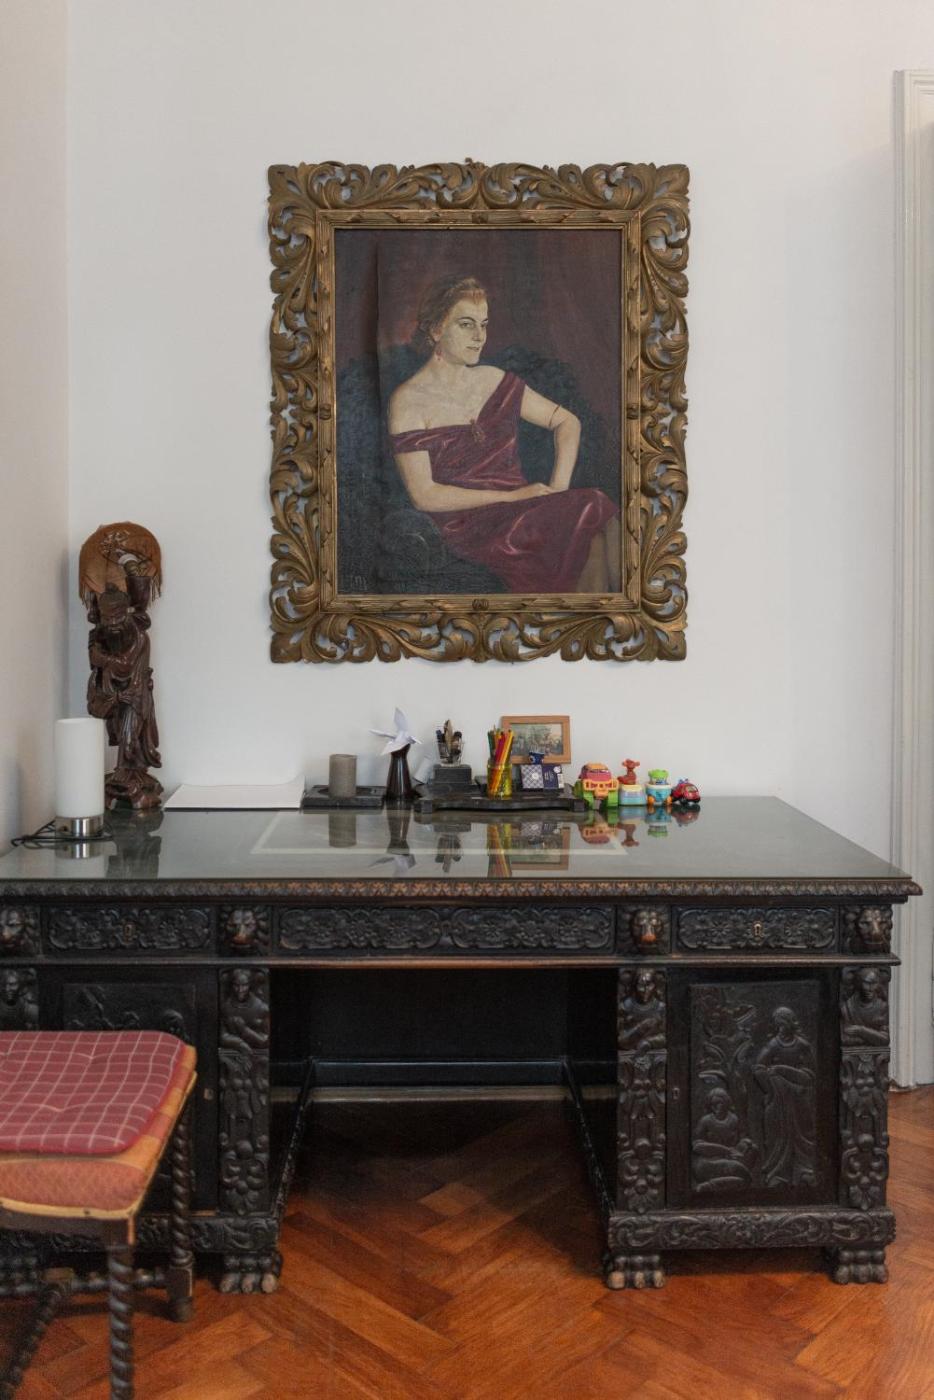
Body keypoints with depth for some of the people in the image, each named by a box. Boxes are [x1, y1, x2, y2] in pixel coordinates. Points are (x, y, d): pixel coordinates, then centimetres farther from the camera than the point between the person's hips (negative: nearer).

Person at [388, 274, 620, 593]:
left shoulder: (493, 380, 13)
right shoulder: (408, 401, -3)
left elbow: (567, 422, 18)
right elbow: (423, 495, -9)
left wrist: (558, 487, 0)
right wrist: (511, 497, -13)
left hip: (522, 507, 5)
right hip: (468, 526, -5)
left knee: (597, 539, -29)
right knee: (594, 507, -27)